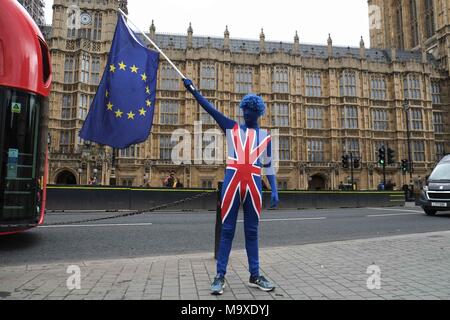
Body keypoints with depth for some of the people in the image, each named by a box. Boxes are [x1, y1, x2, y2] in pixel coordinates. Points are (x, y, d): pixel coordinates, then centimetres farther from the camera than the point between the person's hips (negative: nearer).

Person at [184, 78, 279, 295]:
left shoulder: (265, 136, 14)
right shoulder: (231, 128, 12)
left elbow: (268, 166, 14)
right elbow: (210, 109, 6)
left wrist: (274, 191, 6)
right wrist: (193, 90, 0)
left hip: (254, 184, 1)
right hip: (232, 181, -1)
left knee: (251, 231, 9)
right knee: (227, 230, 2)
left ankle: (254, 276, 20)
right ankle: (220, 276, 10)